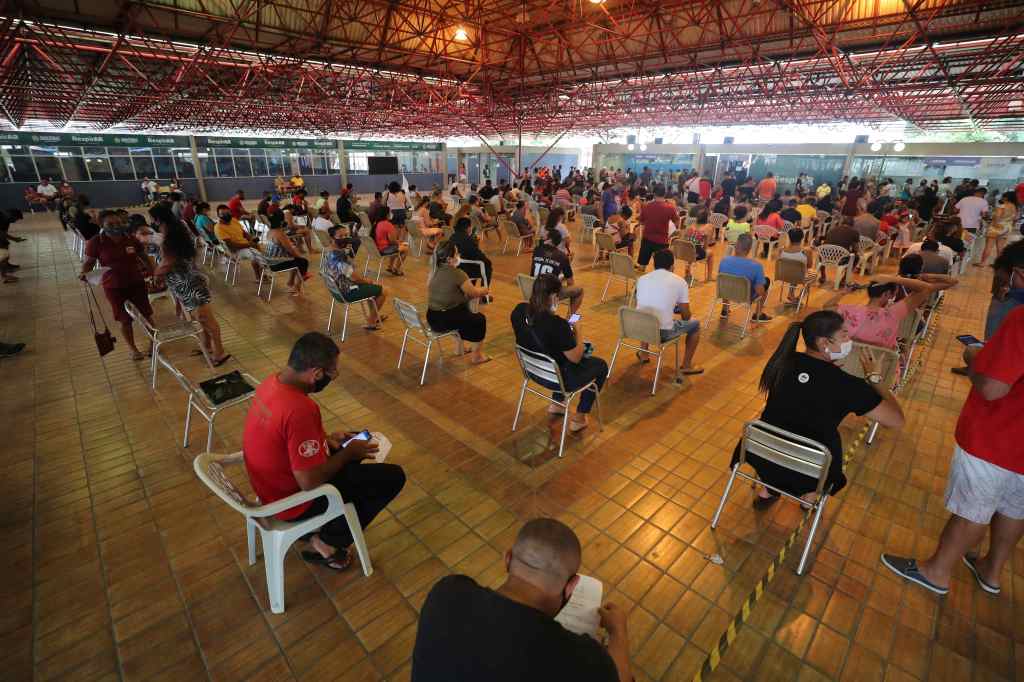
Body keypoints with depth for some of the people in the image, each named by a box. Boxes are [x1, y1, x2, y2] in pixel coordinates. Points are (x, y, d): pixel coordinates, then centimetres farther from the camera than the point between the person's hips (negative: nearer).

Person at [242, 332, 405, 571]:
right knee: (393, 477, -4)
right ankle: (327, 542, 9)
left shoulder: (272, 382, -7)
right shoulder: (300, 409, -36)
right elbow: (310, 482, -30)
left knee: (352, 447, 23)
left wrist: (326, 439, 4)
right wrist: (348, 453, -15)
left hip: (271, 483, 9)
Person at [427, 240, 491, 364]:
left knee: (464, 311, 33)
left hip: (431, 317, 8)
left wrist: (477, 290, 17)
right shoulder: (457, 274, -19)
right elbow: (474, 293, -9)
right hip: (444, 320, -8)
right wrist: (485, 290, 12)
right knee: (479, 319, 13)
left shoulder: (437, 272, 7)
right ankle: (476, 356, 23)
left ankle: (460, 347, 42)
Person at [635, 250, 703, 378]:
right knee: (695, 324, 23)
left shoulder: (642, 279, 7)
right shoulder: (680, 282, -4)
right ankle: (686, 366, 32)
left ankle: (643, 354, 48)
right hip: (663, 332, -4)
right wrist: (677, 309, 25)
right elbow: (686, 316, 0)